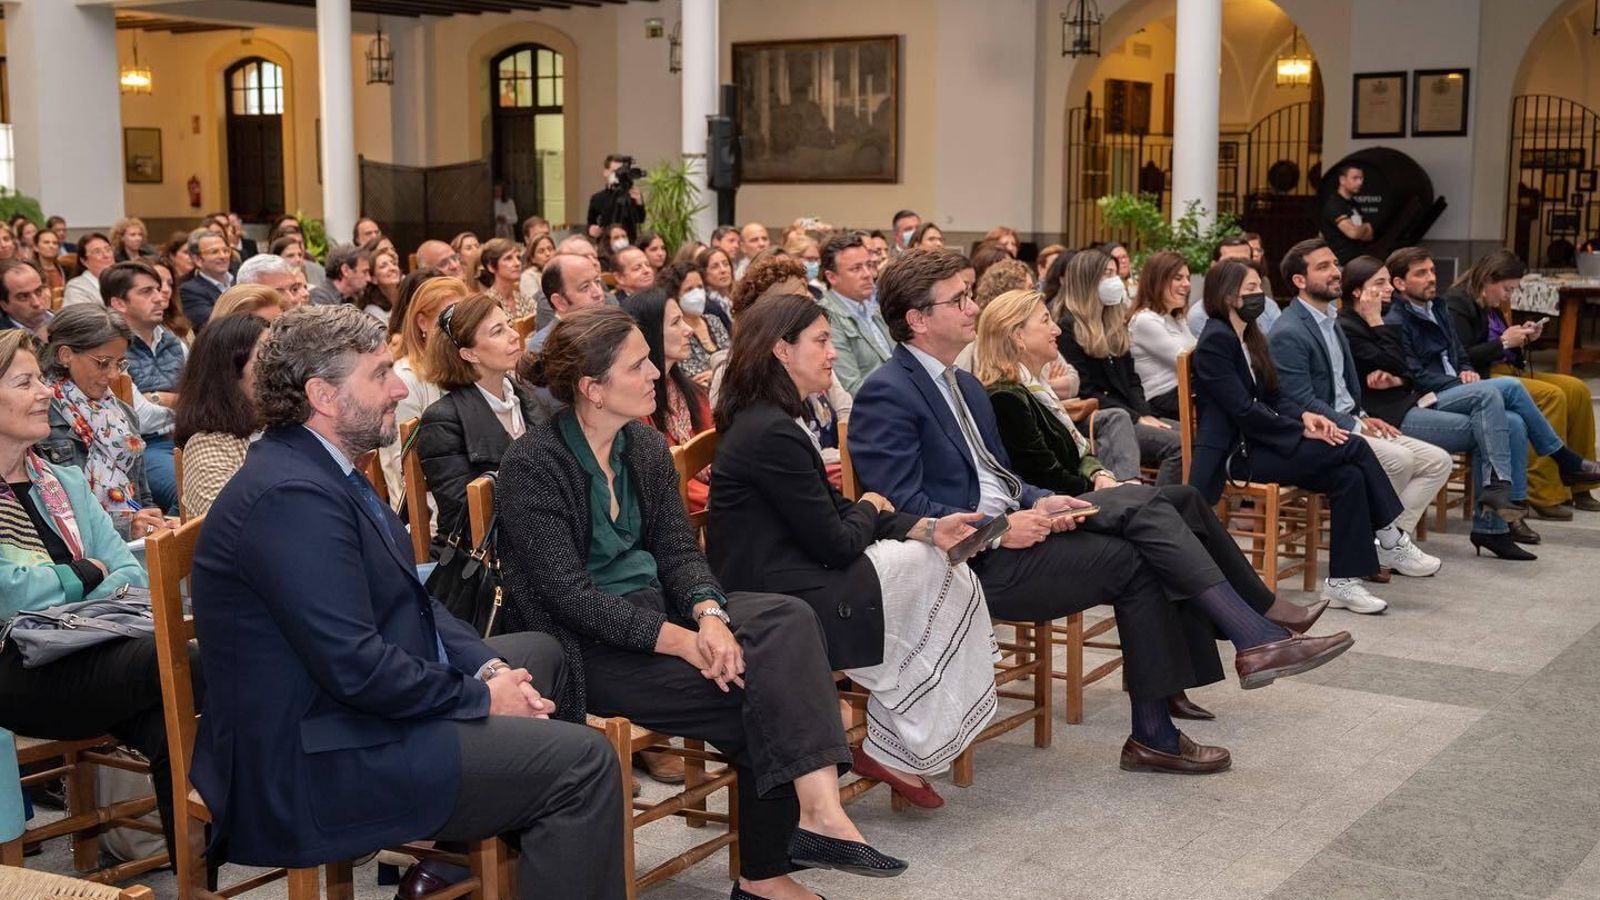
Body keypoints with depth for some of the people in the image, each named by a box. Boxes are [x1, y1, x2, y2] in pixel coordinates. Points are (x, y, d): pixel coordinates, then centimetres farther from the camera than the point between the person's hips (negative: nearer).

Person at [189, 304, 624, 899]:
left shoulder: (320, 469, 9)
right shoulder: (292, 494, -24)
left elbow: (405, 599, 15)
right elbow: (357, 668, -28)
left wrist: (487, 665, 0)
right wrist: (481, 697, -14)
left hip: (347, 708, 11)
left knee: (539, 652, 26)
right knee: (583, 763, -17)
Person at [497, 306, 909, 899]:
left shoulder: (645, 447, 9)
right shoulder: (531, 466, -13)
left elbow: (678, 549, 6)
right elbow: (568, 593, -18)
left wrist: (708, 614, -17)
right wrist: (680, 640, -25)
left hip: (654, 611, 7)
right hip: (587, 646, -7)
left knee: (788, 620, -20)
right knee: (762, 693, -24)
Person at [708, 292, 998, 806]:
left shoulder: (768, 421, 13)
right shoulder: (773, 433, -21)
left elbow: (834, 512, 13)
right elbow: (836, 544, -18)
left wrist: (928, 529, 1)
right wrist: (871, 511, 5)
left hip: (779, 581, 10)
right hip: (777, 604, -10)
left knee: (927, 559, 5)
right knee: (929, 575, -3)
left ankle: (895, 748, 6)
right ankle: (891, 752, 8)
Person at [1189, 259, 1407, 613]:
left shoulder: (1249, 337, 16)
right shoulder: (1216, 340, -13)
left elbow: (1273, 396, 16)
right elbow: (1243, 411, -18)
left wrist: (1304, 415, -5)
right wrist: (1302, 431, -15)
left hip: (1258, 441, 9)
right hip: (1236, 453, -9)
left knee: (1349, 476, -12)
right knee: (1354, 448, -16)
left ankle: (1342, 581, -11)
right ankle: (1390, 540, -4)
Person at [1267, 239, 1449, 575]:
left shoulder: (1331, 320, 17)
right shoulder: (1288, 333, -14)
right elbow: (1301, 402, -19)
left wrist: (1363, 417, 6)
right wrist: (1355, 426, -18)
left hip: (1349, 422, 10)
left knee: (1438, 460, -2)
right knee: (1398, 458, -29)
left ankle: (1393, 539, -4)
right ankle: (1376, 544, -9)